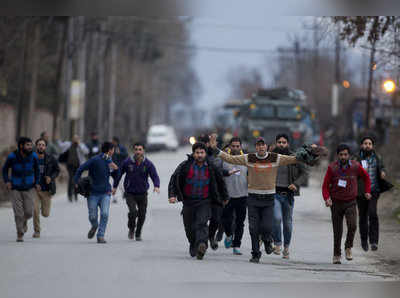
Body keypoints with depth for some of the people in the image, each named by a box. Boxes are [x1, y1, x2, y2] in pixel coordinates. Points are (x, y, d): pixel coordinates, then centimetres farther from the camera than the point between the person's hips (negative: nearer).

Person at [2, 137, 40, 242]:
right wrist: (7, 181, -13)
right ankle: (20, 234, 10)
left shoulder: (33, 156, -12)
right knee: (18, 213, -8)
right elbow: (5, 169, 0)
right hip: (15, 189, -1)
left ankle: (24, 221, 33)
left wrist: (37, 183, 1)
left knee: (29, 212, -3)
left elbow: (36, 169, 7)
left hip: (29, 189, 2)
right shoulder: (12, 156, -16)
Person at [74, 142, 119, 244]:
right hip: (93, 193, -4)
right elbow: (81, 169, -11)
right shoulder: (95, 160, -10)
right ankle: (94, 226, 35)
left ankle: (100, 236, -6)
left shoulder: (110, 161, 10)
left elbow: (116, 177, 20)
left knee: (105, 214, -15)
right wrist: (76, 182, -17)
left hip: (105, 193, 4)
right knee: (93, 216, 0)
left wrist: (116, 169, 0)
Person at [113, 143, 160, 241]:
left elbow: (155, 176, -16)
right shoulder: (127, 162, -8)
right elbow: (119, 174, 6)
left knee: (142, 215, 5)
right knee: (133, 212, -20)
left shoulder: (148, 164, -8)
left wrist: (156, 186, -35)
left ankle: (138, 234, 31)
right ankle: (131, 229, 9)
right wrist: (115, 186, 6)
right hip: (130, 193, -1)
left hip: (142, 194, 1)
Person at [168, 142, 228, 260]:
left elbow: (220, 182, 16)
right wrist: (172, 195, -16)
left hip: (205, 202, -1)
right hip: (188, 201, 1)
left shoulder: (211, 167, 1)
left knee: (201, 223, -22)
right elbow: (174, 180, -2)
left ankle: (201, 244, -39)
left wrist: (224, 197, 25)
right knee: (190, 228, 8)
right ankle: (193, 246, 30)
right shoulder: (185, 166, -4)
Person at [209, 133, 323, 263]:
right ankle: (255, 254, 16)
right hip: (253, 199, 0)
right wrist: (215, 149, -10)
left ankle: (267, 241, 27)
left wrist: (309, 152, -8)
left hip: (268, 199, 0)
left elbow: (294, 159, 1)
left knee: (267, 227, -9)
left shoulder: (276, 158, -1)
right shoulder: (249, 159, -2)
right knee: (254, 229, 1)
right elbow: (229, 158, -2)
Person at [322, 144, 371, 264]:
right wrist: (327, 198, -18)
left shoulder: (355, 166, -5)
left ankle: (348, 247, 0)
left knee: (352, 226, -22)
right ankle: (336, 255, 19)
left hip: (351, 203, 0)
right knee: (337, 231, 5)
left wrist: (367, 191, 11)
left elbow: (366, 177, 14)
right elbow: (325, 185, -3)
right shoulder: (332, 168, -8)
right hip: (336, 203, 0)